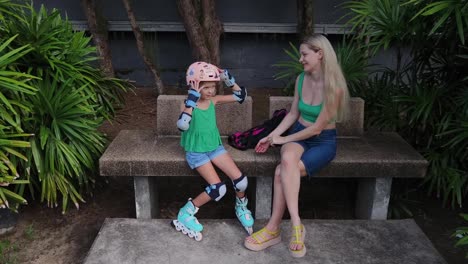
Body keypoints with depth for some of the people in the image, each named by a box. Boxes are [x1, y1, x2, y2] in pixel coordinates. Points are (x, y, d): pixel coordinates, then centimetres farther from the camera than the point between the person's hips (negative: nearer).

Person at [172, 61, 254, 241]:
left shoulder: (214, 100, -1)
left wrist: (229, 80, -8)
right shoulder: (188, 104, -16)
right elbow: (182, 126, -36)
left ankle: (241, 207, 24)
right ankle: (185, 214, 1)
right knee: (218, 189, -18)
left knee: (241, 180, -9)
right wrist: (191, 100, -36)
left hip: (215, 147, 5)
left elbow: (241, 96, 5)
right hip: (196, 151, -5)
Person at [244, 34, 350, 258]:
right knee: (287, 159, -32)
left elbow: (317, 128, -17)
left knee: (282, 172, -29)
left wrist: (283, 139, -11)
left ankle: (273, 228, -16)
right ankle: (296, 224, -28)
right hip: (299, 134, 4)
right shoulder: (301, 79, 1)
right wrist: (272, 136, -1)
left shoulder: (334, 87, -18)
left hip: (323, 141, -4)